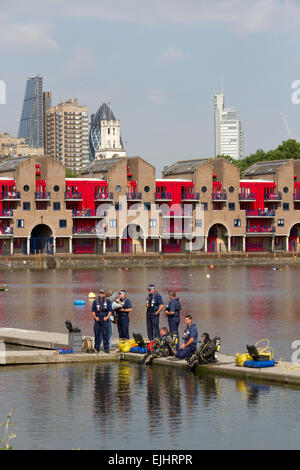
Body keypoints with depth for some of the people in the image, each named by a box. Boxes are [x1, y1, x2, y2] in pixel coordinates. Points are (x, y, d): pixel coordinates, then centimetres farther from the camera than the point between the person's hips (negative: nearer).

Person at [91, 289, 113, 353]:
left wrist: (107, 317, -10)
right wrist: (95, 317, -6)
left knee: (105, 334, -4)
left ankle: (106, 348, 0)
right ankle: (96, 348, 9)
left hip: (105, 320, -1)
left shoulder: (108, 301, 5)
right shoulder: (95, 301, 9)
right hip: (97, 319, 1)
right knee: (97, 334, 2)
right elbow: (93, 310, 9)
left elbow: (110, 310, 3)